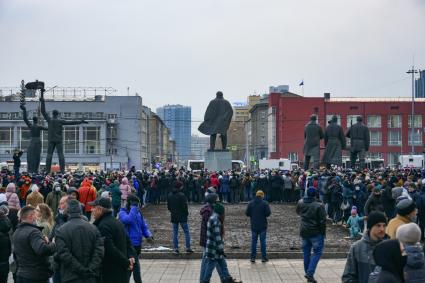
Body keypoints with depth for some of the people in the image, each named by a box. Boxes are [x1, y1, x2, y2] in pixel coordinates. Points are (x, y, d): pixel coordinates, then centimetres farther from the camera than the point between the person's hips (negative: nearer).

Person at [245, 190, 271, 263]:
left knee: (253, 241, 7)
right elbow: (268, 213, -12)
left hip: (254, 226, 2)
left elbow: (247, 213, -1)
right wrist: (263, 214, 9)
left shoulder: (251, 203, 0)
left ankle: (253, 257, 6)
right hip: (262, 226, -2)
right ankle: (264, 257, 7)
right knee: (263, 241, 5)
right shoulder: (265, 203, -7)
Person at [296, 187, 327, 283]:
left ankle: (307, 272, 23)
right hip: (315, 233, -6)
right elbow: (322, 221, -15)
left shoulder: (301, 203, -1)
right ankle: (310, 273, -9)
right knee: (317, 252, 2)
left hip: (304, 232, 6)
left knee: (306, 252, 15)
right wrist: (323, 233, -5)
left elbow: (298, 212, 20)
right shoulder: (319, 206, -18)